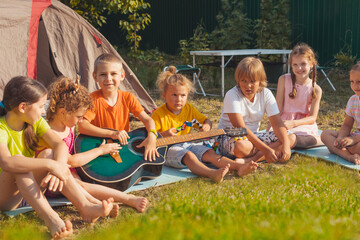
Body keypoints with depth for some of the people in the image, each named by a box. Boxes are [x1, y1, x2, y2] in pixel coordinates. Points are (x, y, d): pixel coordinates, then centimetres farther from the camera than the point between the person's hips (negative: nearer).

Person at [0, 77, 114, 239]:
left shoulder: (36, 122, -2)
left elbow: (60, 145, -15)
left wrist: (58, 166, -36)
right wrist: (50, 165, -43)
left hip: (30, 187, 5)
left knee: (53, 157, -20)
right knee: (19, 162, -33)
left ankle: (85, 208, -30)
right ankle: (50, 219, -44)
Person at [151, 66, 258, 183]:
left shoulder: (189, 109, 8)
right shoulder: (158, 114, -9)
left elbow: (206, 120, 17)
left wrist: (207, 126, -7)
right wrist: (164, 134, -29)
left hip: (187, 144, 6)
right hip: (168, 148, -6)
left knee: (210, 153, -16)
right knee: (189, 156, -35)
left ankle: (239, 167, -31)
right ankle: (212, 173, -60)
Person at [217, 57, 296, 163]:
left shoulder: (265, 94, -2)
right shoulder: (232, 95, -18)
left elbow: (277, 123, -6)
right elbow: (240, 128, -26)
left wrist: (286, 145, -25)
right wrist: (266, 149, -32)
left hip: (253, 135, 7)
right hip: (229, 137, -7)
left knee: (291, 138, -14)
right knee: (242, 146, -43)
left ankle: (250, 159, -25)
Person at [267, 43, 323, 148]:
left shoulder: (316, 89, 0)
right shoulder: (284, 80, 2)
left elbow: (312, 118, -5)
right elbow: (278, 109, 1)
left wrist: (293, 123, -23)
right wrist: (269, 129, -13)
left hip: (304, 124, -1)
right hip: (283, 122, 1)